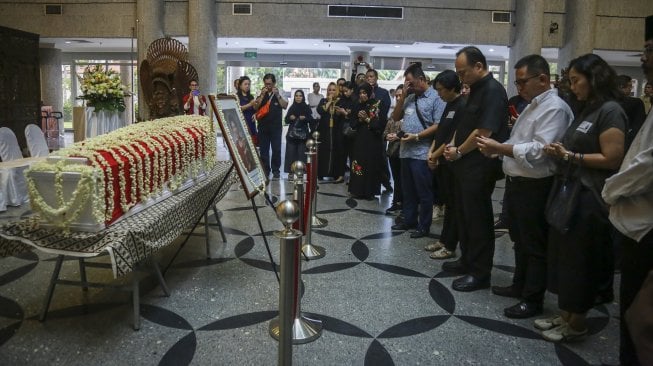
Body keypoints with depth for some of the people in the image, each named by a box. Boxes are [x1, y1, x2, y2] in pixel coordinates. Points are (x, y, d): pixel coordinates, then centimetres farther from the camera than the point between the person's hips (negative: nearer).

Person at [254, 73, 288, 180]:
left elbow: (285, 106, -7)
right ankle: (265, 171, 16)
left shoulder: (279, 93, 3)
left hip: (276, 126, -1)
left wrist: (277, 95, -16)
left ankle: (276, 171, 11)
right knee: (263, 149, 6)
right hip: (263, 126, 2)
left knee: (276, 149, 1)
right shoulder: (261, 94, 6)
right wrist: (262, 95, -12)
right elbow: (255, 107, -4)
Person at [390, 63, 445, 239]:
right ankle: (409, 220, 29)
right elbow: (396, 117, 13)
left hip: (422, 153, -7)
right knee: (408, 190, 16)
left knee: (423, 192, 3)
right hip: (406, 151, 7)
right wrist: (403, 95, 3)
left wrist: (417, 136, -18)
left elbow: (438, 125, -14)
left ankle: (424, 226, 14)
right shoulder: (410, 98, 13)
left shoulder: (436, 98, -8)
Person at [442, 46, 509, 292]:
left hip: (480, 166, -9)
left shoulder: (493, 91, -16)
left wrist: (459, 152, -10)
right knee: (464, 214, 16)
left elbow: (484, 132, -21)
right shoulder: (476, 89, 14)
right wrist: (454, 144, 5)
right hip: (466, 163, 9)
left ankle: (480, 273, 11)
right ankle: (467, 261, 30)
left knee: (477, 218, -1)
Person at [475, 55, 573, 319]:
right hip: (516, 183, 10)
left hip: (535, 188, -9)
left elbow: (540, 150, -25)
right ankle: (520, 285, 35)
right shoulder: (532, 106, 17)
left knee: (535, 245, 3)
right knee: (520, 240, 20)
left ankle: (533, 299, 14)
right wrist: (496, 149, -1)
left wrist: (499, 148, -23)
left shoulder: (555, 108, -15)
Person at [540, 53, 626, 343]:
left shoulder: (610, 111, -12)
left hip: (590, 198, -9)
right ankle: (565, 316, 24)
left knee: (580, 262, 2)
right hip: (570, 192, 9)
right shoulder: (586, 110, 17)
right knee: (564, 258, 12)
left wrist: (570, 156, -16)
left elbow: (612, 159, -19)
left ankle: (577, 324, 17)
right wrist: (559, 152, 3)